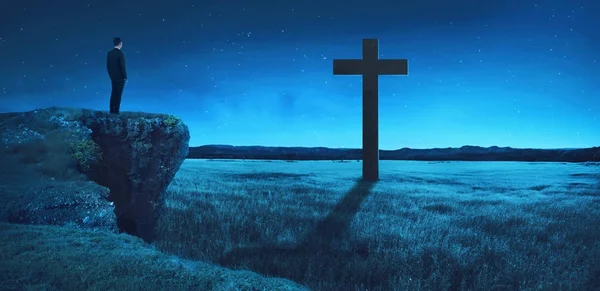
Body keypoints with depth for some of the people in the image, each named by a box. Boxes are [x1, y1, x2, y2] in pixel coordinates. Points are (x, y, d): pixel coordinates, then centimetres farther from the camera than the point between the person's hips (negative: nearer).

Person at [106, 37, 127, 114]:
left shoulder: (109, 53, 5)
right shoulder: (120, 53, -15)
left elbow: (107, 65, 9)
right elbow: (122, 66, -16)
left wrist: (110, 75, 17)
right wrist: (125, 76, -8)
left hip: (113, 77, 6)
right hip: (120, 77, -6)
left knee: (113, 93, 12)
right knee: (118, 94, -2)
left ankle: (112, 110, 13)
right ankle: (116, 111, -2)